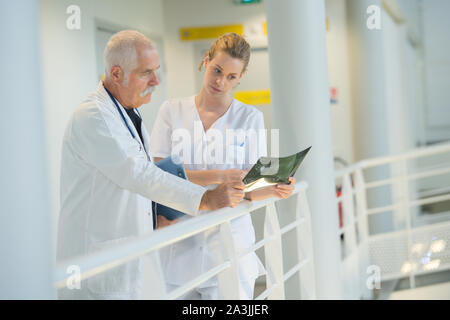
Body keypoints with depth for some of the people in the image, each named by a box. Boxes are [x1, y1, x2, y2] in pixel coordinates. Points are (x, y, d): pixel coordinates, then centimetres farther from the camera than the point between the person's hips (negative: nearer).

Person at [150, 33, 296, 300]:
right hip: (180, 245, 1)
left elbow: (251, 188, 2)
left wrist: (274, 189, -21)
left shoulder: (251, 118, 6)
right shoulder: (172, 111, 6)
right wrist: (219, 177, -19)